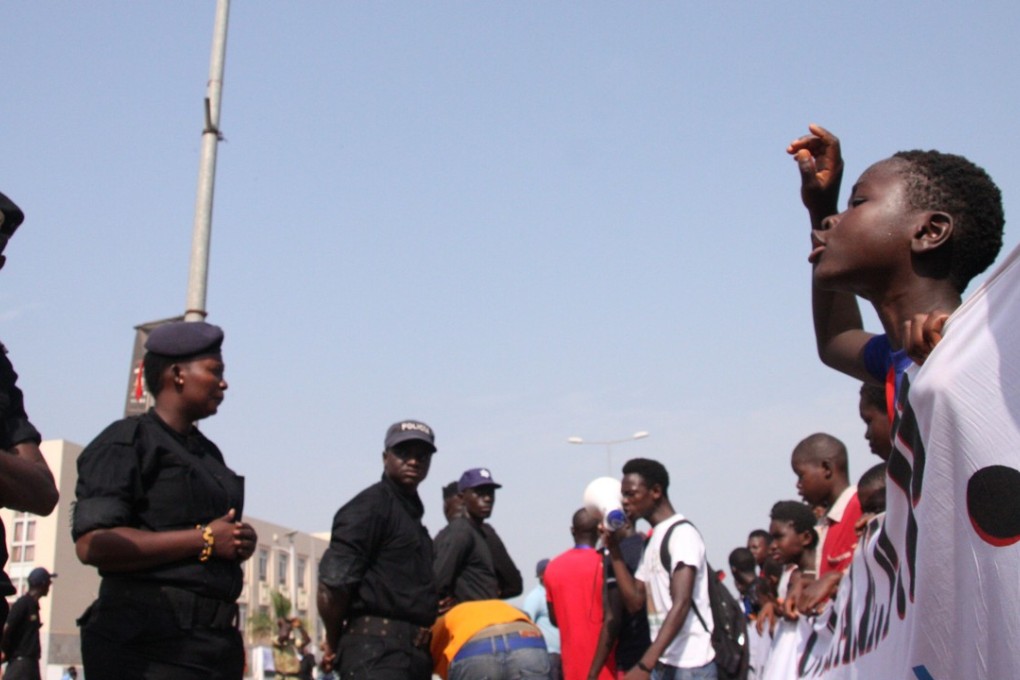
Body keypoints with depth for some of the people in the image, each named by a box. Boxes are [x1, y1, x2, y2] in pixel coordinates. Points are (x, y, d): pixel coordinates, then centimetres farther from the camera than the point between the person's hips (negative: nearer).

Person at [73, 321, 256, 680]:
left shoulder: (207, 453, 21)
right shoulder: (126, 442, -2)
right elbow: (92, 544, -15)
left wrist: (240, 542, 7)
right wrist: (204, 540, -14)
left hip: (215, 641, 8)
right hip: (146, 643, -8)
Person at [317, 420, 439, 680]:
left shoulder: (411, 512, 23)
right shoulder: (371, 505, -7)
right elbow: (333, 582, -15)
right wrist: (333, 642, -3)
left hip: (413, 652, 10)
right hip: (376, 649, -9)